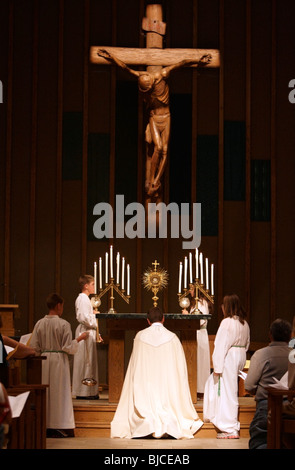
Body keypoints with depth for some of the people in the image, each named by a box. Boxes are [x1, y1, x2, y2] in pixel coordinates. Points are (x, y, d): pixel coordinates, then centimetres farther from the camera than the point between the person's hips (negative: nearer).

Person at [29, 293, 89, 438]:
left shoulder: (39, 324, -1)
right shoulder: (64, 324, -12)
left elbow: (34, 347, 0)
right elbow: (68, 348, -12)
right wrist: (79, 338, 2)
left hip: (44, 361, 4)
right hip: (59, 361, -4)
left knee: (44, 393, 11)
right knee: (59, 393, 3)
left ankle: (44, 426, 14)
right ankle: (59, 426, 3)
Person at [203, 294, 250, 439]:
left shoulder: (227, 322, -17)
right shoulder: (244, 323, 9)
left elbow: (221, 346, -19)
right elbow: (246, 343, 18)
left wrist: (217, 367, -18)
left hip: (229, 359, -9)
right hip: (240, 357, 9)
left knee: (227, 391, -3)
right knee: (213, 383, 24)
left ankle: (231, 430, -1)